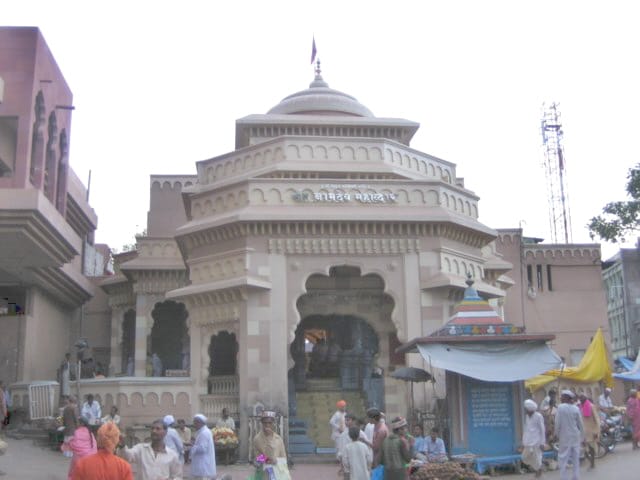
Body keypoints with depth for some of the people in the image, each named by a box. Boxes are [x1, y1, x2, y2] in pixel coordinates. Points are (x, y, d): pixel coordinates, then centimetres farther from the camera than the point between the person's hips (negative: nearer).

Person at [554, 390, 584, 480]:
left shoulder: (561, 407, -11)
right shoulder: (576, 408, 0)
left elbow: (558, 423, -11)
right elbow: (580, 424, 5)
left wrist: (557, 435, 3)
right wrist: (582, 437, 16)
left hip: (565, 437, -4)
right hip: (576, 437, 4)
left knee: (563, 459, 2)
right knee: (576, 459, 12)